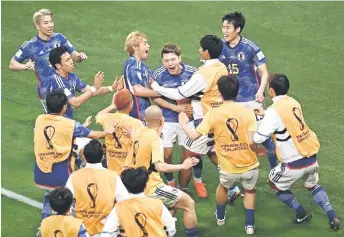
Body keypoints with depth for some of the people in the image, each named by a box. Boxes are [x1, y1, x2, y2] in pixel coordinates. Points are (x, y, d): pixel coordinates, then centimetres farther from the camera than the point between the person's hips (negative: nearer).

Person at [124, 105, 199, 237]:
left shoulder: (139, 134, 4)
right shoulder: (155, 139, -18)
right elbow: (160, 167, -30)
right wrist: (183, 166, -18)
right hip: (151, 188, -8)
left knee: (174, 202, 27)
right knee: (188, 203, 2)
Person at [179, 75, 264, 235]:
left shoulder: (213, 113, -9)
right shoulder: (248, 112, -9)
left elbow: (194, 136, -10)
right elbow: (251, 142, -15)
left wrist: (183, 124, 10)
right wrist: (260, 151, 6)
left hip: (228, 168, 0)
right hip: (249, 165, 0)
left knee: (223, 187, 35)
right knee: (250, 190, 31)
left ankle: (220, 217, 51)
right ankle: (249, 225, 29)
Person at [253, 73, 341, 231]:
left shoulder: (273, 110, -16)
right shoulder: (294, 103, 5)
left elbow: (258, 138, -13)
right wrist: (265, 114, 35)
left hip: (294, 163, -7)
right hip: (311, 158, 7)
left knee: (275, 183, 21)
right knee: (312, 185, 31)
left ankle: (302, 214, 25)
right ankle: (333, 218, 20)